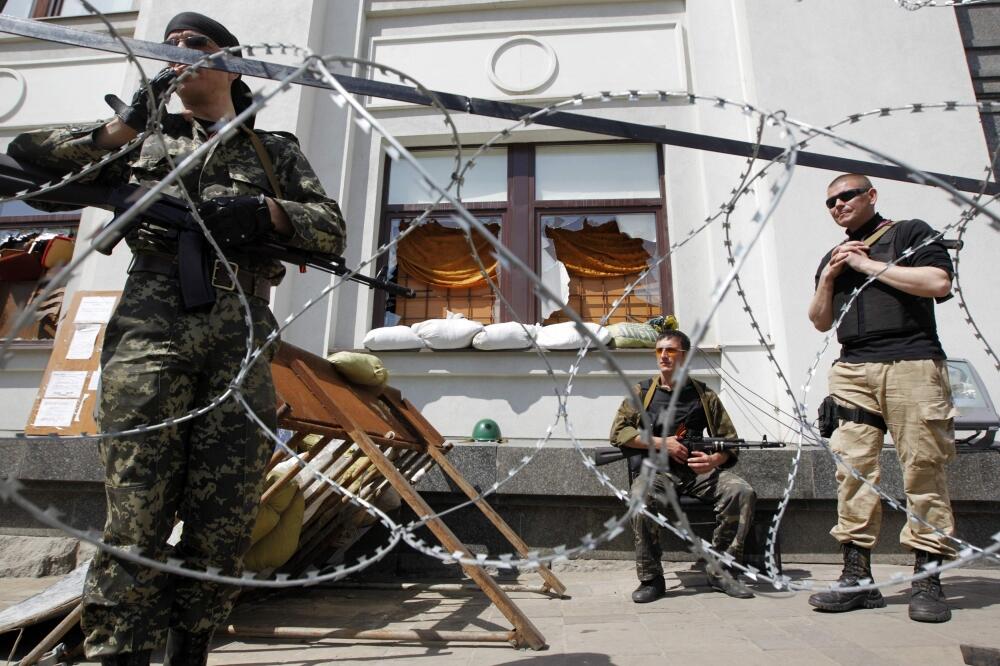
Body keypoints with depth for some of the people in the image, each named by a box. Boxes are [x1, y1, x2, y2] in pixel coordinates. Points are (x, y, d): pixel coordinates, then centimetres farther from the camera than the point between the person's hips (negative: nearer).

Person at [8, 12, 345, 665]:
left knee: (225, 520, -1)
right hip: (149, 329, 1)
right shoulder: (142, 138, 26)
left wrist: (265, 210, -4)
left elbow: (333, 229, 13)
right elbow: (25, 154, 22)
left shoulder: (276, 151, 23)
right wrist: (120, 129, 10)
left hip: (241, 333, 0)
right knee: (136, 513, -6)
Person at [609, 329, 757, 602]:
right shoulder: (641, 392, 9)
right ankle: (651, 578, -17)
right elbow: (618, 432, 2)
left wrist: (715, 460, -12)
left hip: (699, 469, 2)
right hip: (657, 470, -2)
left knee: (742, 492, -23)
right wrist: (662, 443, -8)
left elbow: (729, 439, 11)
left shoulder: (704, 395, 12)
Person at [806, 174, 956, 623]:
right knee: (853, 470, -2)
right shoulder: (832, 259, 24)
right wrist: (829, 276, 6)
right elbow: (820, 321, 19)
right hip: (852, 372, 4)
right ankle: (858, 577, 2)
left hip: (912, 366, -4)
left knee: (924, 469, -4)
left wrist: (868, 265, -3)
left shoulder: (910, 233, 10)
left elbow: (938, 283, -7)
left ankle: (927, 580, 5)